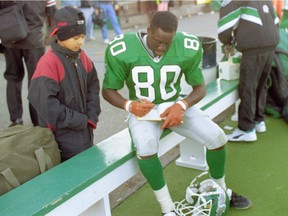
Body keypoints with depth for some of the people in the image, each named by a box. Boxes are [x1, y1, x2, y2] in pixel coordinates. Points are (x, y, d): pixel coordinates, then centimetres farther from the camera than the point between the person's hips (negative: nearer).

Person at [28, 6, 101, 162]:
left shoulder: (81, 56, 3)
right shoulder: (48, 62, -21)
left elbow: (93, 87, 9)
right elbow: (44, 101, -26)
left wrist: (91, 117, -3)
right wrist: (76, 120, -18)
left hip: (84, 129, 7)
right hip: (62, 135, -7)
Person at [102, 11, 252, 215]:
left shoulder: (187, 49, -15)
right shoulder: (122, 51, -20)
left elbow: (200, 87, -4)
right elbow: (108, 90, -7)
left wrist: (181, 106, -24)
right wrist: (129, 105, -27)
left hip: (176, 105, 3)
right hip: (144, 109, -2)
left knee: (217, 137, -13)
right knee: (145, 147, -34)